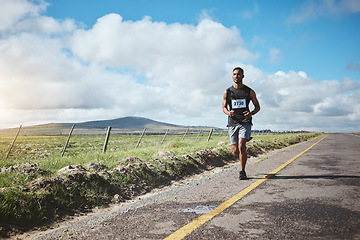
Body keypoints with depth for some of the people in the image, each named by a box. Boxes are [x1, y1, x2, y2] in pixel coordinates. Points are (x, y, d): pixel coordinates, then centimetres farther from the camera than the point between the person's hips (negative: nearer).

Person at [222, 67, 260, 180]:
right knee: (235, 150, 3)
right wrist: (228, 113, -11)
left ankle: (243, 172, -6)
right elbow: (224, 107, 13)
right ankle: (242, 159, 40)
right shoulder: (227, 92, 6)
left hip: (245, 123, -2)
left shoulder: (249, 91, 3)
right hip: (232, 123, 2)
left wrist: (251, 113, -12)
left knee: (241, 146, -19)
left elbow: (257, 106, 10)